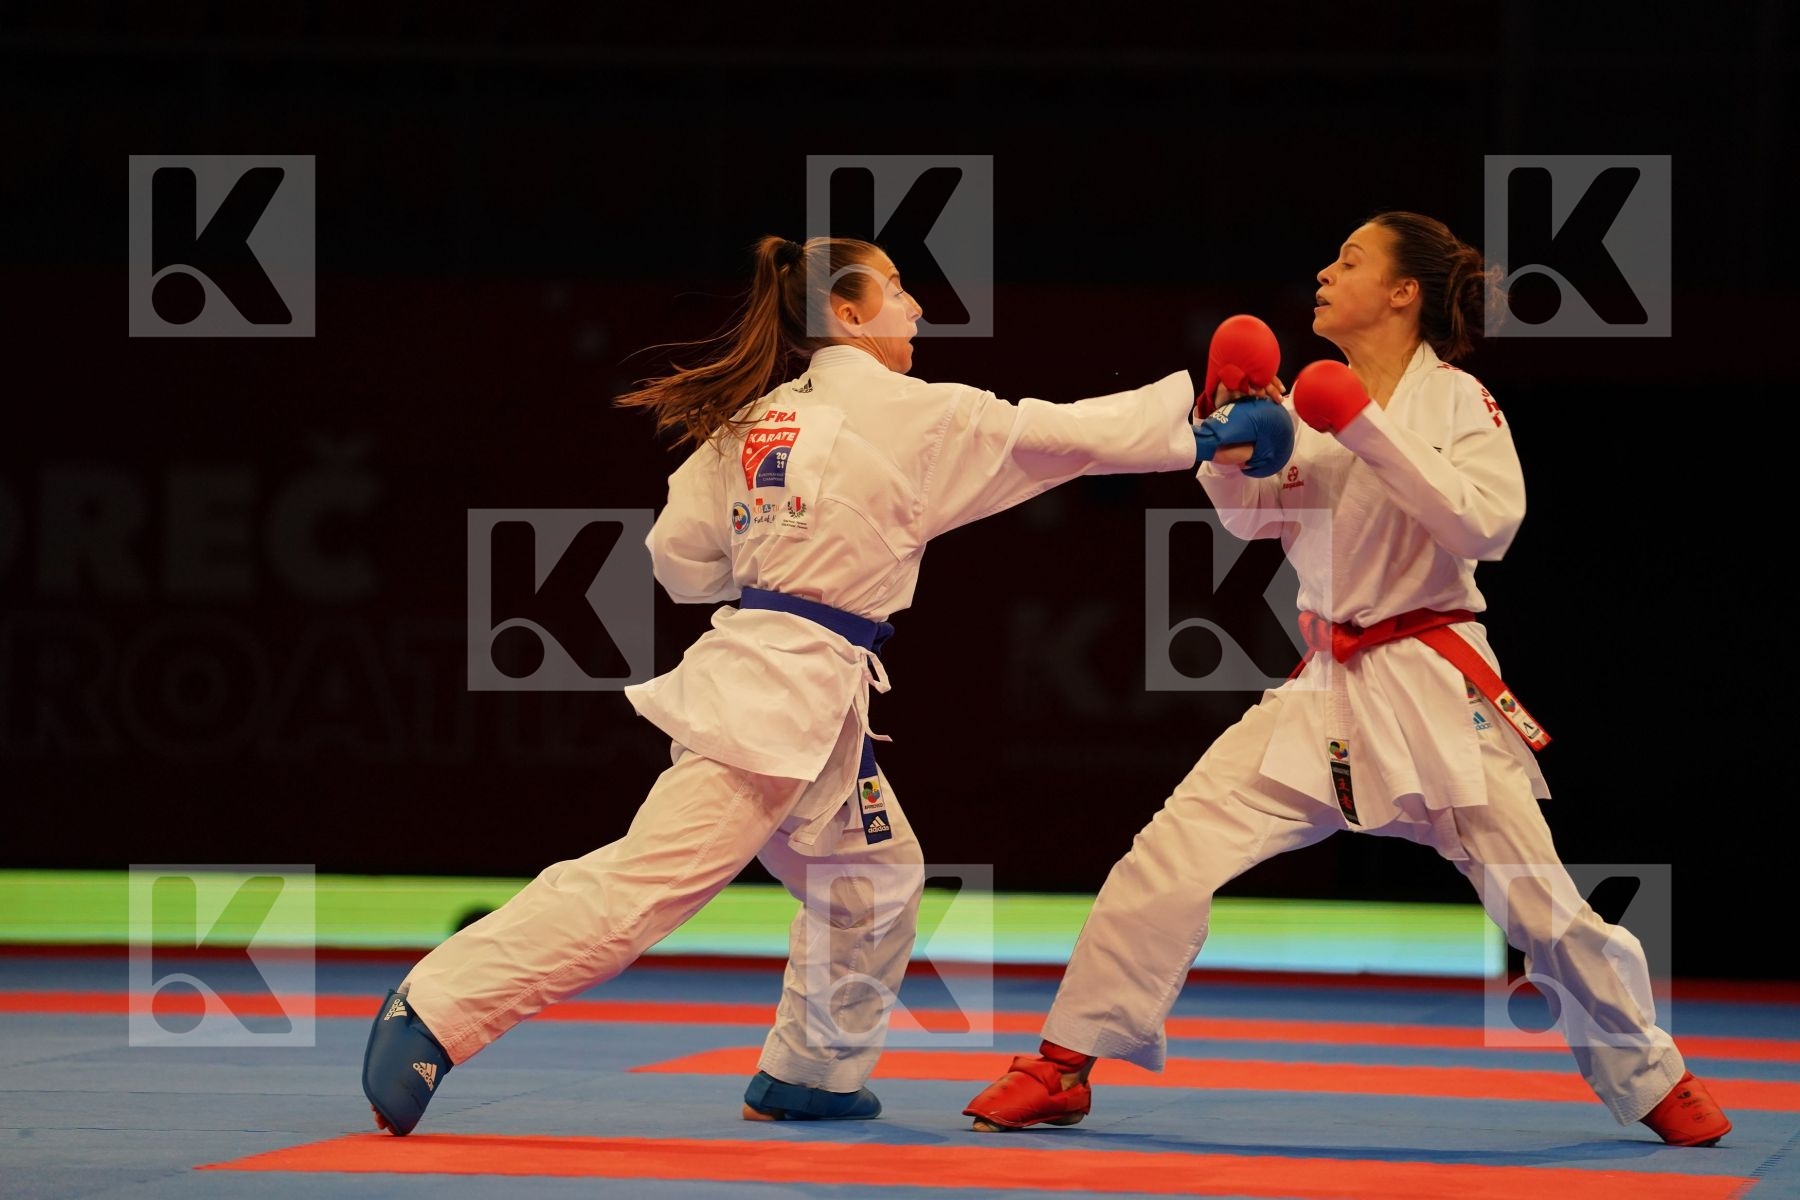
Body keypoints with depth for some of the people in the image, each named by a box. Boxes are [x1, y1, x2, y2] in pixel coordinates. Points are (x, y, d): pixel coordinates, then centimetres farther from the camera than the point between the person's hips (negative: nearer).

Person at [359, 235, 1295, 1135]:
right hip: (789, 690, -9)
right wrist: (1208, 437, 8)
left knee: (874, 874, 23)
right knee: (646, 879, -16)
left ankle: (810, 1071, 30)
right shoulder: (903, 412, -6)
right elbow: (1057, 435, 0)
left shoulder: (752, 421, 15)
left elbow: (680, 560, 15)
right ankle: (435, 1011, -24)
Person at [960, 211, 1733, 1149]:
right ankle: (1063, 1069, 0)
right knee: (1171, 853, -8)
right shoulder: (1314, 402, 7)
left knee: (1538, 902, 0)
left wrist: (1369, 435, -24)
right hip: (1325, 687, 4)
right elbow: (1250, 514, 1)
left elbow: (1487, 525, -20)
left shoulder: (1456, 401, -5)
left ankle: (1653, 1082, 22)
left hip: (1433, 686, -4)